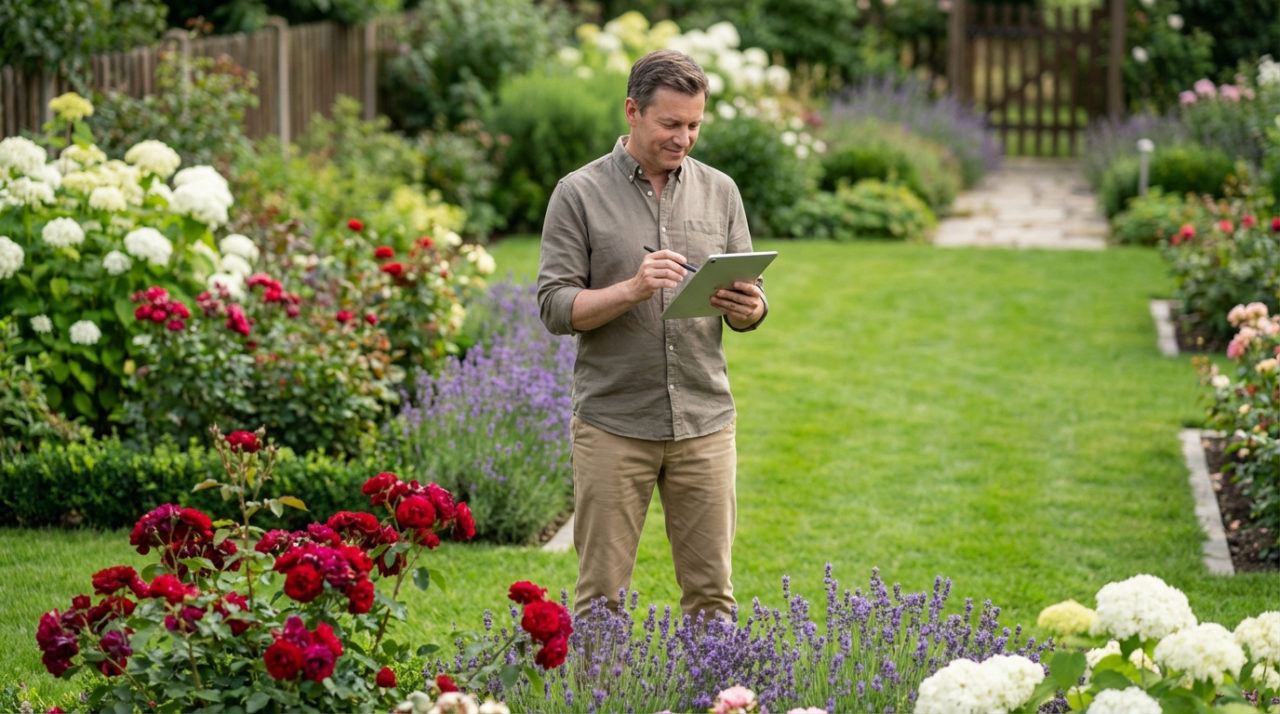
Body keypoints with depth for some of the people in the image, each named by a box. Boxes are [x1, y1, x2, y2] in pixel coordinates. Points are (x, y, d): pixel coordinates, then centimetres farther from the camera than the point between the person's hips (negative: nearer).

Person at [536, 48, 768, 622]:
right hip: (612, 421, -3)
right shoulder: (580, 194, -1)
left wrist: (749, 308, -12)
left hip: (705, 421, 3)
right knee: (601, 594, 1)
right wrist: (632, 290, -22)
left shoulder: (719, 192, 9)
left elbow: (751, 298, 12)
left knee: (711, 590, 4)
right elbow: (555, 306, -6)